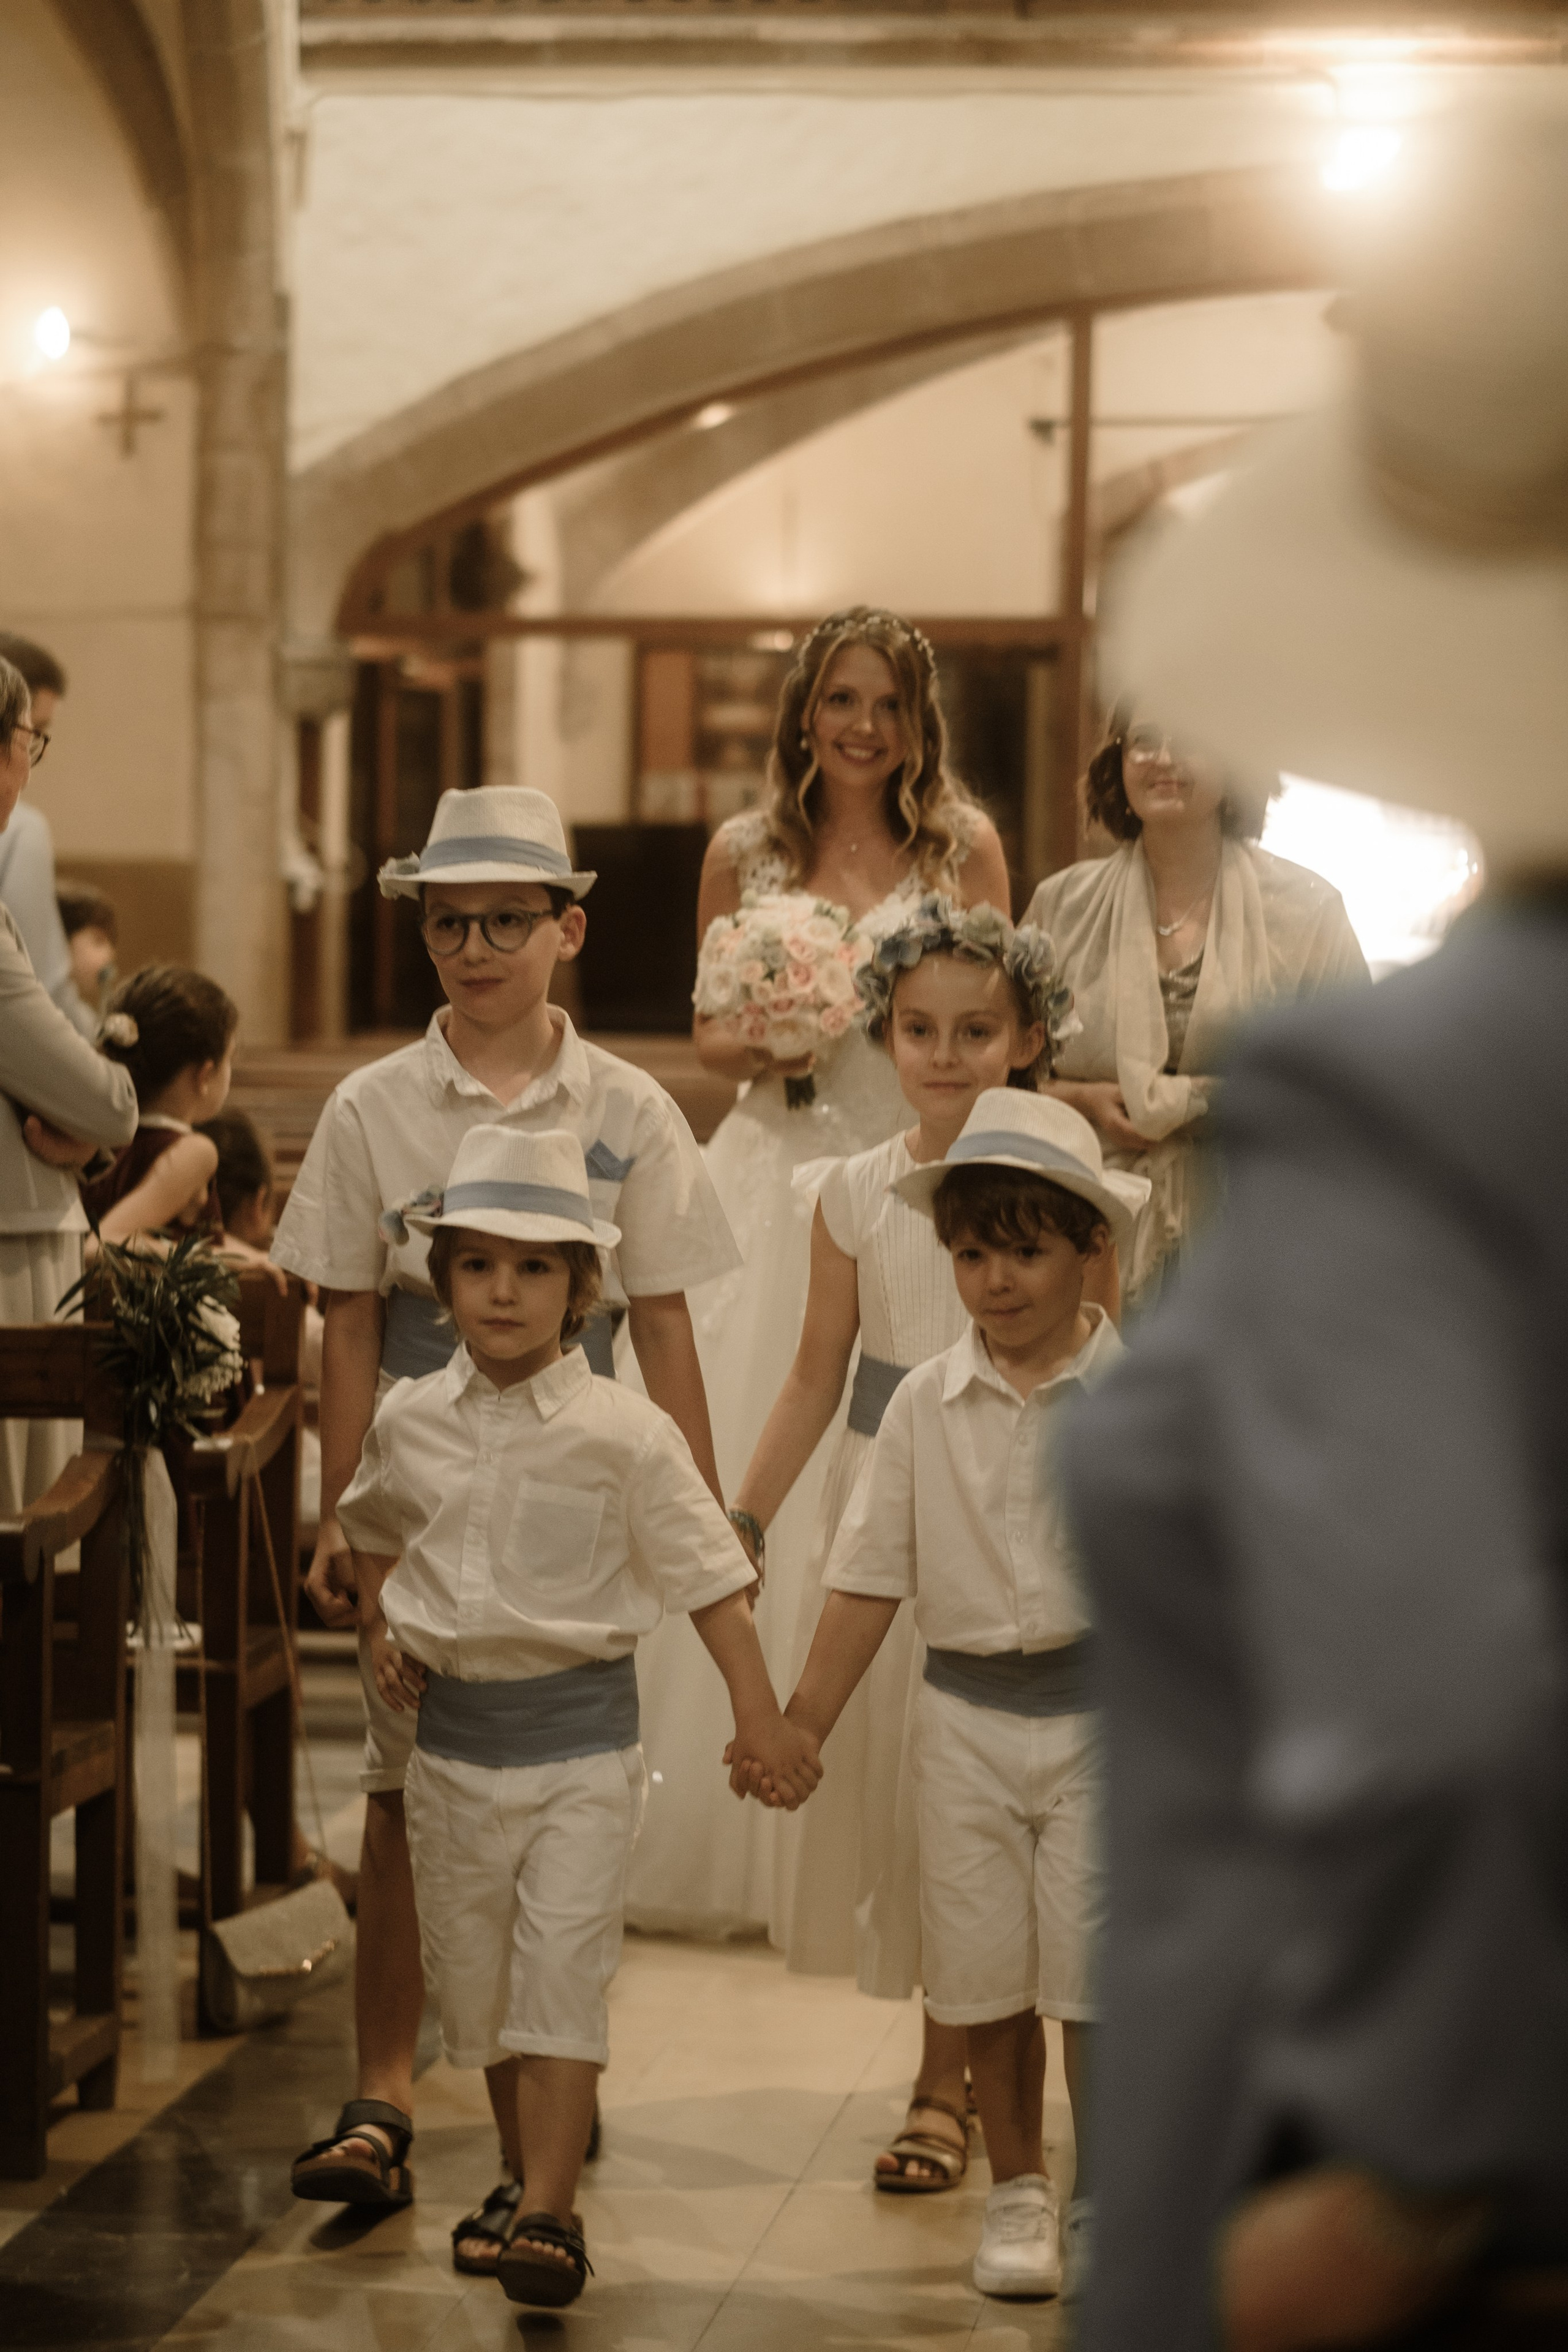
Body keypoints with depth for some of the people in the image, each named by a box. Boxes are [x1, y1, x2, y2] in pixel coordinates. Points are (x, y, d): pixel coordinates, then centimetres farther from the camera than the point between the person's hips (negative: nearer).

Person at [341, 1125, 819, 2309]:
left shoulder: (626, 1434, -9)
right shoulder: (409, 1422, 2)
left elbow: (708, 1575, -5)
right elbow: (375, 1527, 24)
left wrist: (759, 1713, -7)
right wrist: (381, 1630, 11)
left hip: (578, 1733, -4)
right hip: (453, 1732, 4)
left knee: (561, 1973, -10)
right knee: (474, 1978, 11)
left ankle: (551, 2214, -9)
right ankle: (531, 2168, 28)